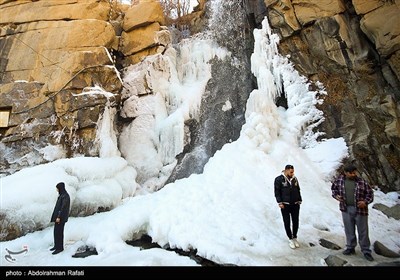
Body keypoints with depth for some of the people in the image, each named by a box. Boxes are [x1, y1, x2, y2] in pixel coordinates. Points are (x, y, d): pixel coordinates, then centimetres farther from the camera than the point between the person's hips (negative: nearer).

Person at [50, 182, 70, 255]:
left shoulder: (65, 196, -20)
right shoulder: (62, 194, 12)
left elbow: (64, 207, -23)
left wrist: (59, 217, -24)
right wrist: (57, 216, 22)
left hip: (61, 216, -10)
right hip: (58, 215, 10)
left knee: (59, 232, -4)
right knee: (56, 231, 16)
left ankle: (60, 248, 5)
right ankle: (56, 245, 29)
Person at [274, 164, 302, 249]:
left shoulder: (294, 179, 4)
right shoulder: (279, 179, -8)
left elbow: (298, 190, 14)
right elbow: (277, 192, -7)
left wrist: (299, 200, 11)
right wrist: (280, 202, -12)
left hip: (295, 204, 4)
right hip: (285, 205, -4)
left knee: (295, 222, 9)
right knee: (287, 222, 5)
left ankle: (295, 238, 28)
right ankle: (291, 239, 20)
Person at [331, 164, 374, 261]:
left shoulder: (362, 182, -5)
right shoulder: (339, 180, 0)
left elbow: (370, 193, 2)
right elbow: (334, 188, 15)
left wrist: (365, 202, -13)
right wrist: (336, 195, -3)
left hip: (360, 209, -2)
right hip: (346, 209, 2)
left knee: (363, 231, 7)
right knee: (349, 230, 13)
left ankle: (366, 251, 21)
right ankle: (350, 248, 28)